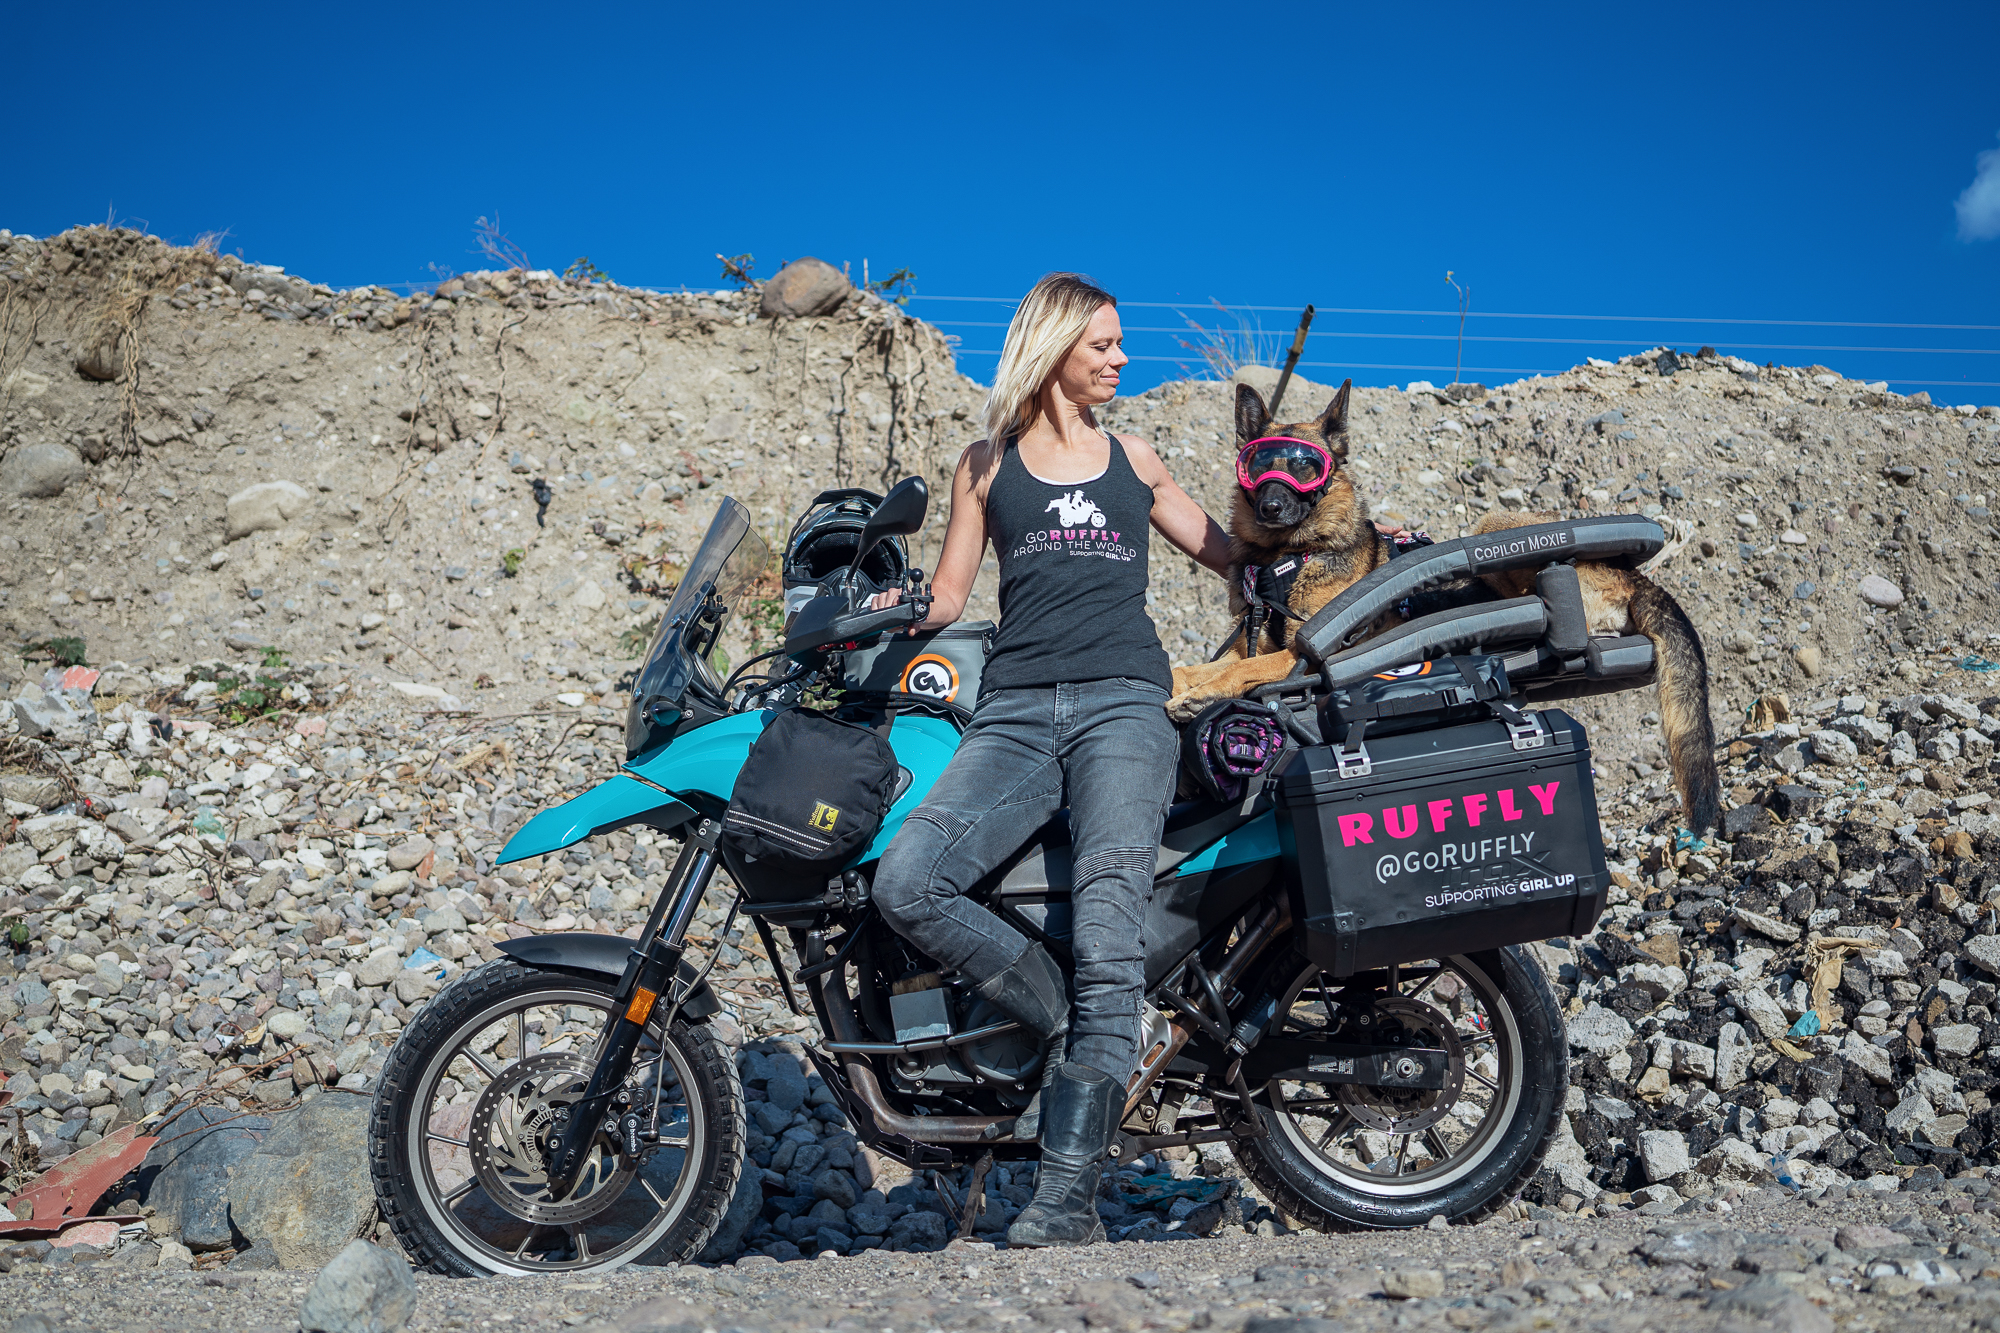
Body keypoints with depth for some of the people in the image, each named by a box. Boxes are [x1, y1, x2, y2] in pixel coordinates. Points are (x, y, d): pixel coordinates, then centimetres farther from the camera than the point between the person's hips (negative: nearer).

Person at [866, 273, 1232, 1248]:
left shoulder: (1133, 460, 24)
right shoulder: (987, 463, 20)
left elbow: (1237, 555, 29)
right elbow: (947, 595, 17)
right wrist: (894, 609, -3)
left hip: (1123, 703, -1)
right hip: (1015, 712, 1)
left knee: (1104, 930, -22)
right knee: (906, 884, -25)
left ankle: (1068, 1199, -24)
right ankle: (1065, 1029, -8)